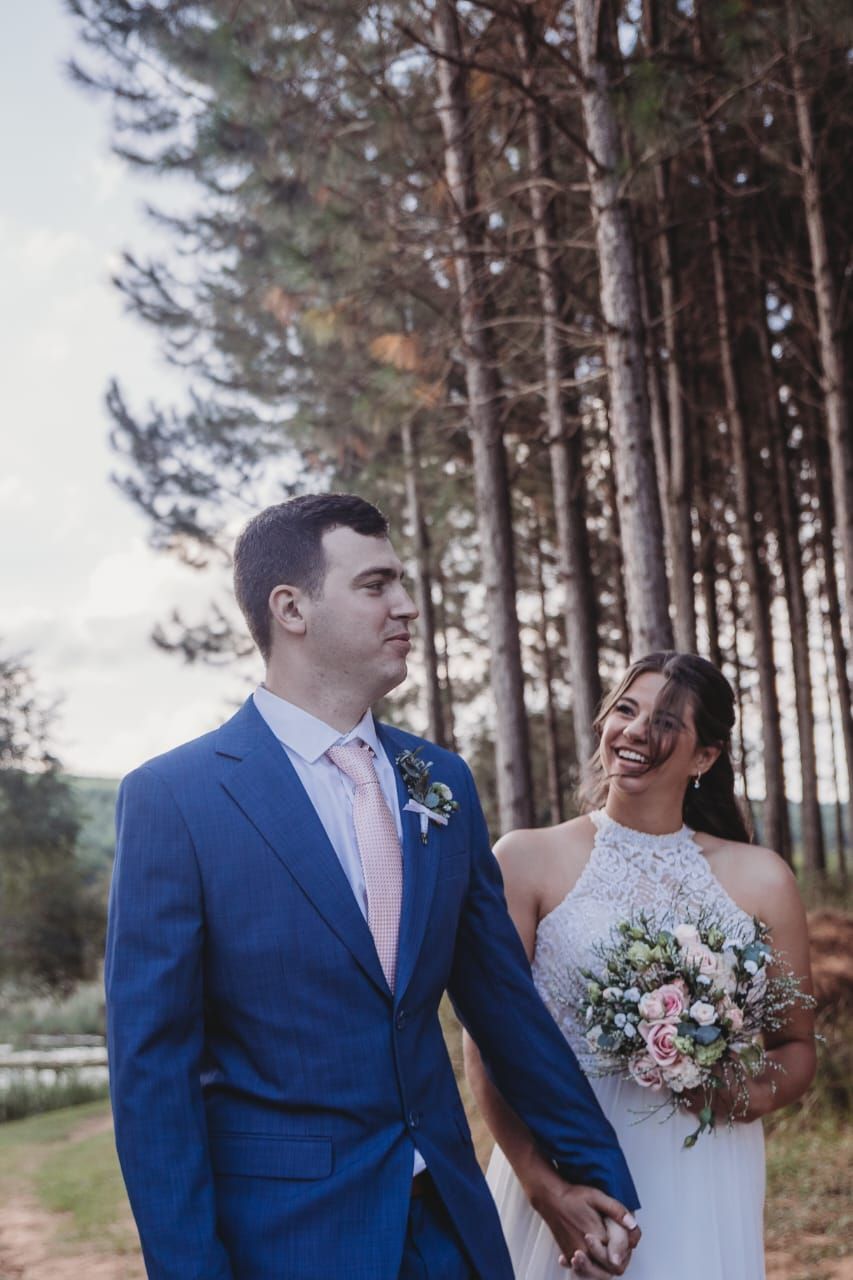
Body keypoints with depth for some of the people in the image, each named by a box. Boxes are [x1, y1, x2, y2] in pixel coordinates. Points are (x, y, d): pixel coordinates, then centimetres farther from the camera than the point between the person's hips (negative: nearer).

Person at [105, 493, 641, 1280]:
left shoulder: (442, 781, 3)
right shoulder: (172, 797, -12)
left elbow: (503, 997, 9)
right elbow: (151, 1061, -11)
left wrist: (592, 1168, 10)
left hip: (449, 1216, 5)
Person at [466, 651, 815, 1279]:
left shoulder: (760, 879, 1)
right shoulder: (527, 860, -4)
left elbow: (799, 1048, 9)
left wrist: (753, 1094, -13)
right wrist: (543, 1185, -19)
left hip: (703, 1190, 2)